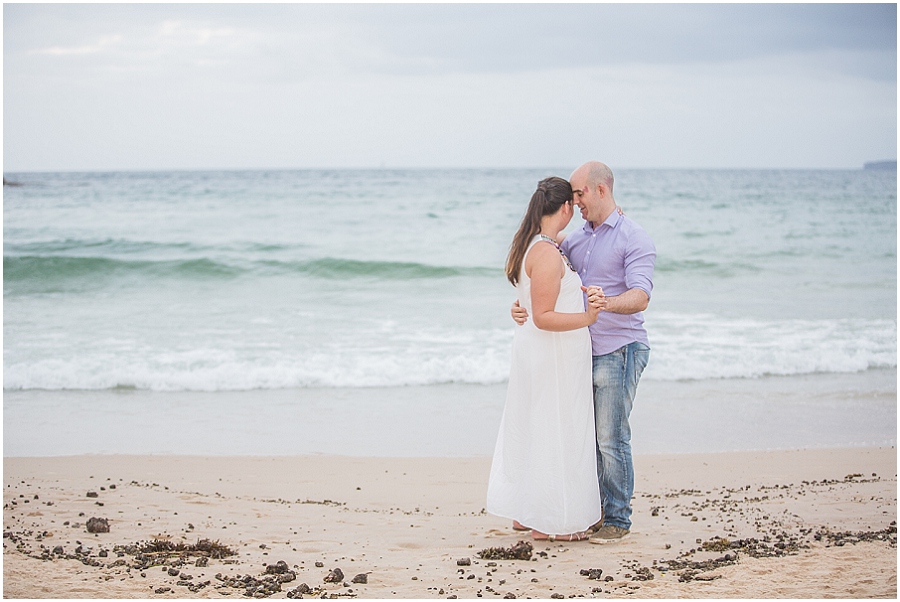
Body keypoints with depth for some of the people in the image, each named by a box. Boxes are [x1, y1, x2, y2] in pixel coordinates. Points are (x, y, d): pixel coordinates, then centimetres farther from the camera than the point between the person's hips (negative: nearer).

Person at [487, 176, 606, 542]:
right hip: (552, 356, -10)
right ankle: (548, 522, 7)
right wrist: (588, 317, -30)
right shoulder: (547, 254, -21)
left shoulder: (533, 246, 9)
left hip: (539, 352, 10)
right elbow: (543, 317, -24)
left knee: (531, 429, 16)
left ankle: (524, 512, 26)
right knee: (554, 432, -1)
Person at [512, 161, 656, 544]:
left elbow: (640, 297, -21)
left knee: (611, 439, -5)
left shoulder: (634, 239, -9)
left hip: (618, 351, -7)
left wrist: (607, 302, -41)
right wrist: (521, 306, -7)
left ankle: (617, 520, 5)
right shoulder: (575, 240, 14)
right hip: (582, 351, 7)